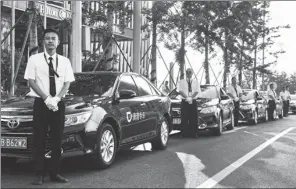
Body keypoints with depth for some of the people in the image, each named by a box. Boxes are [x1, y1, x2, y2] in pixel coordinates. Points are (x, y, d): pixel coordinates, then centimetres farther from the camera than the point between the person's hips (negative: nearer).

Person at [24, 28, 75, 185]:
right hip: (40, 103, -2)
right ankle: (40, 174, 5)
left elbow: (67, 83, 3)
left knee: (57, 140, 5)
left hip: (58, 104, 2)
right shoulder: (34, 59, 0)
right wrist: (46, 98, -15)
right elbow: (31, 81, -5)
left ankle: (55, 173, 13)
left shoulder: (64, 61, 6)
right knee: (39, 140, -1)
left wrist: (56, 99, -14)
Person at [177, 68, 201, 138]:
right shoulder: (181, 82, 10)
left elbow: (197, 91, 0)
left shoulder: (196, 82, 13)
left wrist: (191, 98, -16)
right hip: (184, 102, -1)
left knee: (193, 118, -3)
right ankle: (184, 133, -3)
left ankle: (193, 133, 0)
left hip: (193, 101, 1)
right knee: (184, 118, -5)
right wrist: (187, 98, -18)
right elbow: (180, 91, -4)